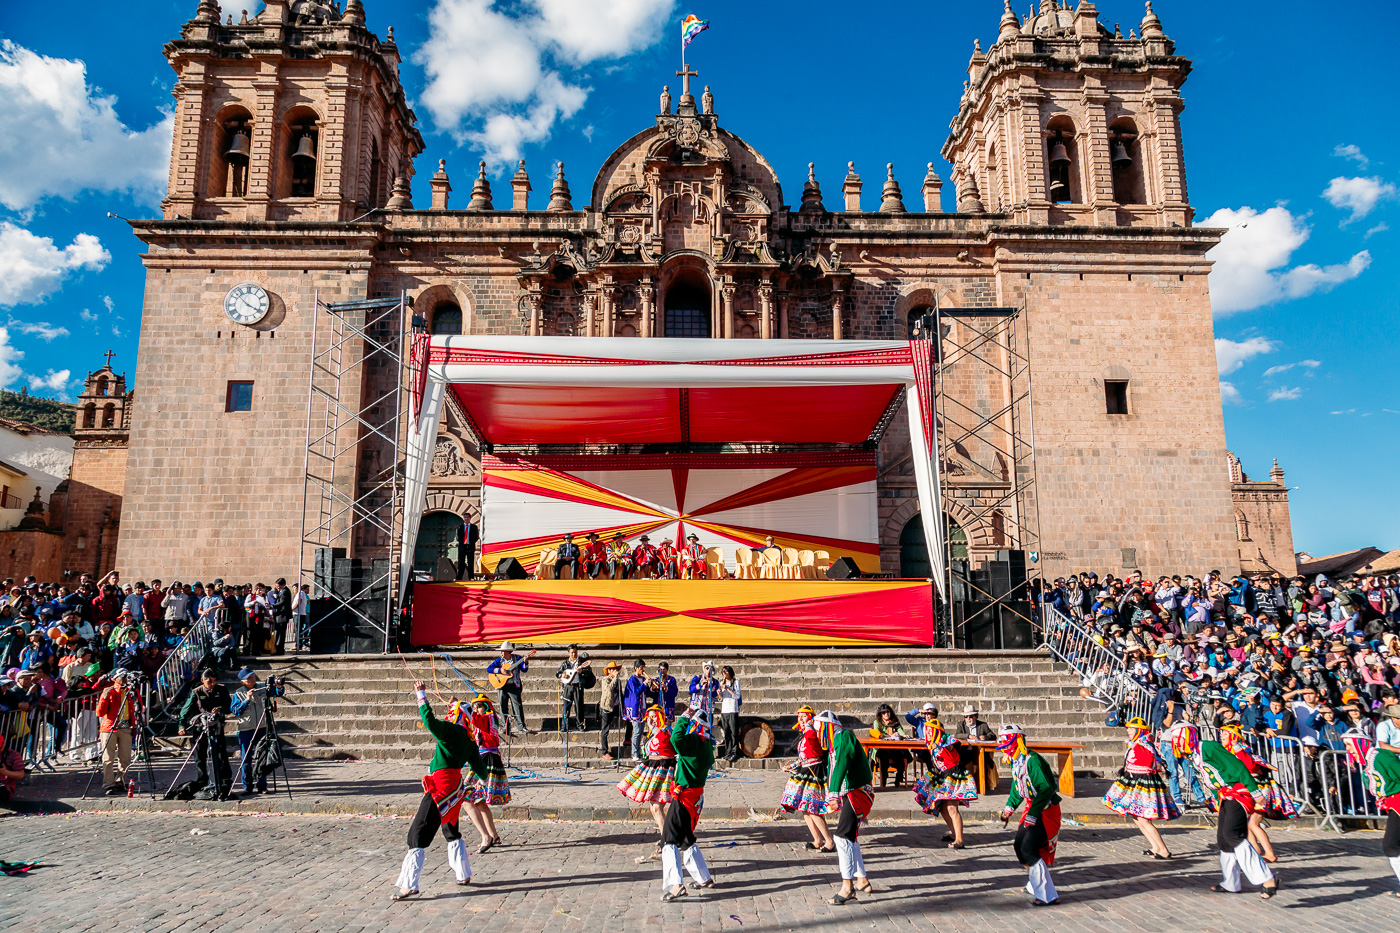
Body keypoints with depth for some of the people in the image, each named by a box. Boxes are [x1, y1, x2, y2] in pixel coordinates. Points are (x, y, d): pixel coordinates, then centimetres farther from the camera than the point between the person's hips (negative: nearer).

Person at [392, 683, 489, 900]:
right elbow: (480, 770, 23)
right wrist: (484, 776, 46)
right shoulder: (469, 742, 13)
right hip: (455, 788, 9)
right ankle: (464, 874, 31)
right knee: (452, 832, 25)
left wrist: (422, 696, -15)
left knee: (418, 833, -7)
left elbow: (430, 721, -26)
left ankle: (409, 884, -11)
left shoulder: (451, 731, -11)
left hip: (441, 787, -9)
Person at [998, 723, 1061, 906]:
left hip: (1046, 810, -10)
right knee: (1020, 846, 14)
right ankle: (1036, 885, 32)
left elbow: (1046, 789, -28)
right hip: (1032, 810, 10)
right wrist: (1009, 808, 16)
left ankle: (1048, 895, -5)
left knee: (1029, 850, -14)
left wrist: (1032, 815, -27)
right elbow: (1017, 787, 22)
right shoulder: (1015, 761, 7)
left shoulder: (1032, 760, -24)